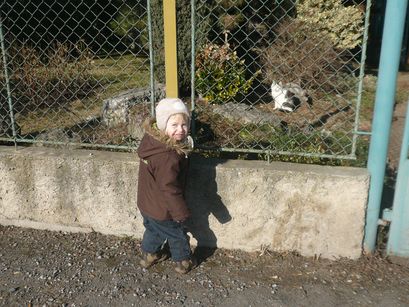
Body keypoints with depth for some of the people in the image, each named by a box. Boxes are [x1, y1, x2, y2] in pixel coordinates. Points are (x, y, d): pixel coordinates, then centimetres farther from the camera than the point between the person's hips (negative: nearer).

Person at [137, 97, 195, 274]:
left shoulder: (152, 139, -9)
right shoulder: (168, 157, -37)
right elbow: (170, 188, -31)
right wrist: (181, 212, -21)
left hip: (147, 204, 8)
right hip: (163, 210, -7)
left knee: (154, 229, 31)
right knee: (177, 234, 19)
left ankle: (149, 255, 53)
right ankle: (183, 262, 42)